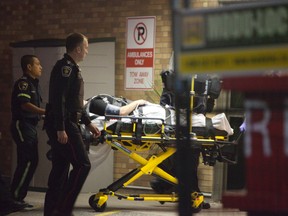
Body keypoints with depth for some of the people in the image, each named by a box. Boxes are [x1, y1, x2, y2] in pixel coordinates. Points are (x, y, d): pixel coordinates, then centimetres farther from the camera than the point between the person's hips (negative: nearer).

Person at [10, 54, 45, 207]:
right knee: (27, 162, -13)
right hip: (22, 125, -10)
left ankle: (18, 197, 15)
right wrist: (47, 112, -28)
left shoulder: (34, 84, 19)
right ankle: (14, 197, -9)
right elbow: (25, 105, -23)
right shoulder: (23, 83, -11)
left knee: (32, 162, 9)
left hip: (31, 126, 10)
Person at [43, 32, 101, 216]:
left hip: (65, 125, 10)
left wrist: (88, 123, 27)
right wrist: (60, 129, -24)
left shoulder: (71, 68, 21)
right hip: (64, 125, -10)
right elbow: (58, 99, -21)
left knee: (60, 167, 10)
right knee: (82, 165, -11)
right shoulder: (66, 67, -12)